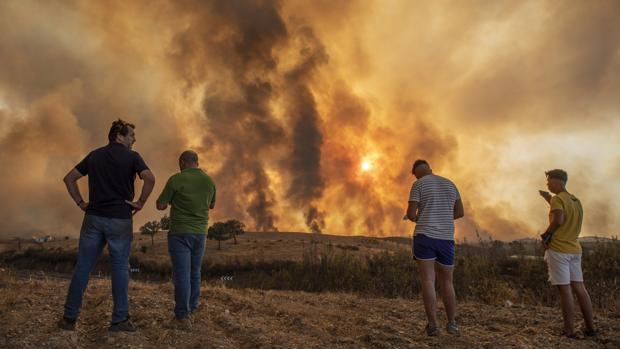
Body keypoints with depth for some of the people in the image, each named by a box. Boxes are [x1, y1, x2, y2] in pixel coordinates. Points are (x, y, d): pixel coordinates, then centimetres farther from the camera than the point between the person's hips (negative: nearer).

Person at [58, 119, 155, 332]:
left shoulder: (95, 155, 12)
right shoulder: (131, 157, -4)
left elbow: (69, 178, 12)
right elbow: (150, 178, -20)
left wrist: (80, 203, 12)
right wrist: (141, 202, -9)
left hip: (94, 218, 4)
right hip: (120, 219, -4)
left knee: (83, 267, 9)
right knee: (120, 268, 4)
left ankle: (69, 317, 14)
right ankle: (119, 320, 8)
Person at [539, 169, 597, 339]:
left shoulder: (558, 199, -11)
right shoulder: (575, 200, 15)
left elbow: (558, 219, -24)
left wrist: (546, 235, -10)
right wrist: (549, 199, 24)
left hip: (558, 249, -8)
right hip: (574, 249, 8)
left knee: (564, 290, -6)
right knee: (579, 287, 11)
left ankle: (569, 332, -3)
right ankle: (590, 329, 16)